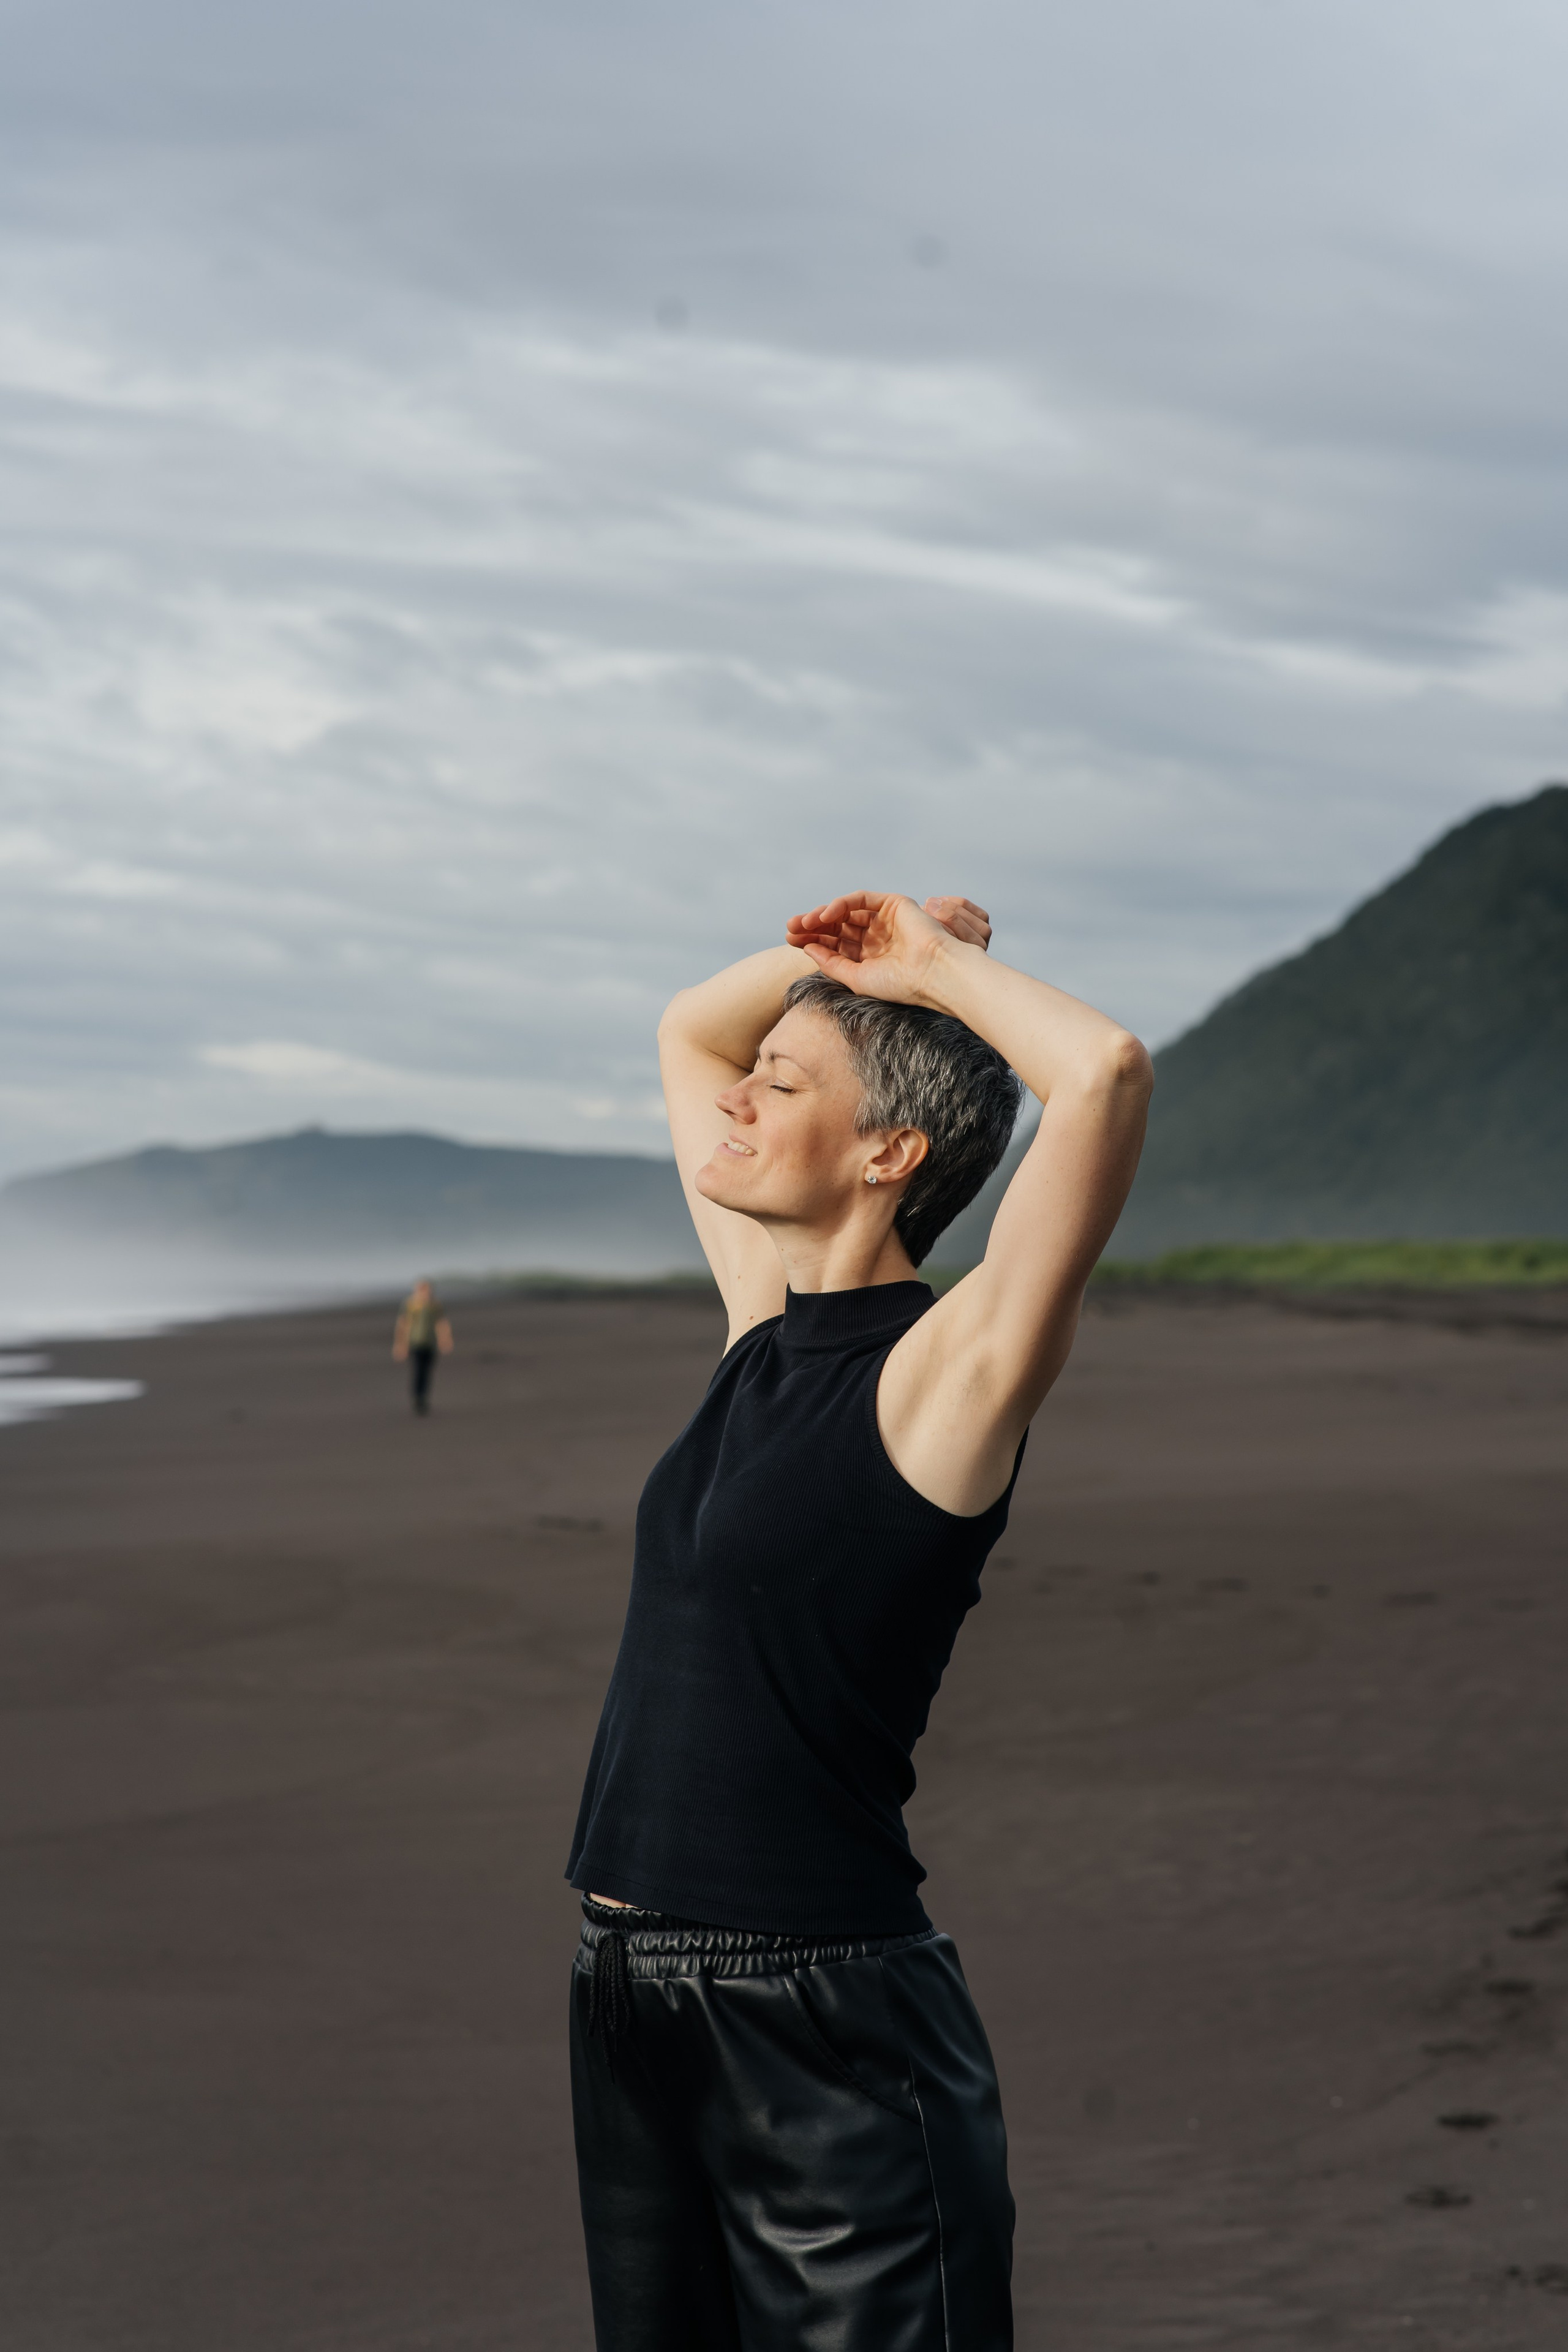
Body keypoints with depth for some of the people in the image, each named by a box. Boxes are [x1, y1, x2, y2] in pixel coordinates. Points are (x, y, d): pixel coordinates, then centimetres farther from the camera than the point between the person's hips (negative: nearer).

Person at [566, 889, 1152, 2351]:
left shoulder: (946, 1370, -12)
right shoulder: (768, 1329, 9)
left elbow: (1107, 1073, -28)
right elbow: (688, 1029, 23)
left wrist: (937, 966, -11)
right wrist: (836, 952, 7)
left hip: (831, 2023, -8)